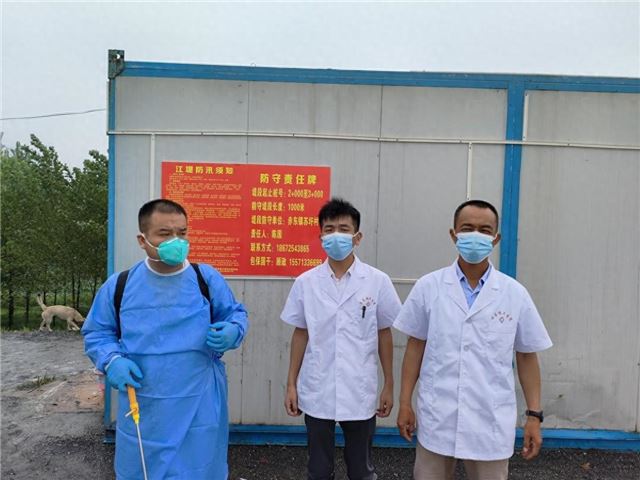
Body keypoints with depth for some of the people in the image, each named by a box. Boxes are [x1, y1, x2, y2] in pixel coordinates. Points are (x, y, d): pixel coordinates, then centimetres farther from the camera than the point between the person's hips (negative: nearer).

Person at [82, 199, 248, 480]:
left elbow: (236, 313, 6)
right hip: (142, 410, 1)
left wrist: (232, 332, -16)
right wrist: (112, 361, -11)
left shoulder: (208, 278, -6)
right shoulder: (119, 285, -4)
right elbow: (96, 332, 8)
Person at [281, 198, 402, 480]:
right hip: (316, 392, 1)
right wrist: (291, 384, 4)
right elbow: (300, 334, 3)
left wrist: (389, 386, 3)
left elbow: (384, 335, 1)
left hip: (360, 393, -1)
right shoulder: (306, 282, -4)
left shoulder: (378, 281, -6)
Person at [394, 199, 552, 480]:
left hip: (491, 424, 0)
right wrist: (405, 403, 2)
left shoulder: (515, 294, -3)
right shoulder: (428, 287, -4)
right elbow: (415, 347, 2)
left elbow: (527, 356, 4)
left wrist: (534, 415, 3)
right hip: (437, 420, 0)